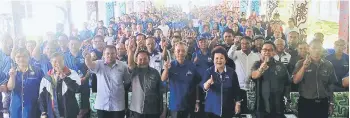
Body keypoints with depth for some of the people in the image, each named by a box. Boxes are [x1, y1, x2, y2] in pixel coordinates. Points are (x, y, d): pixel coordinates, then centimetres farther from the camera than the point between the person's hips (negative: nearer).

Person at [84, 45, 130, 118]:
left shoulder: (123, 66, -1)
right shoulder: (99, 64, -3)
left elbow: (127, 82, 8)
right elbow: (90, 65, -24)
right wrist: (87, 58, -46)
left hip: (118, 105, 0)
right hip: (102, 105, 0)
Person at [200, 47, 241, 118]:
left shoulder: (231, 72, -3)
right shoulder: (209, 71, -5)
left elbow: (236, 89, 5)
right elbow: (203, 87, -17)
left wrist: (237, 103, 4)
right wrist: (208, 83, -38)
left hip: (227, 108, 1)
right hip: (212, 108, 0)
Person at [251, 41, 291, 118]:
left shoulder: (281, 66, 4)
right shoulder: (257, 65, 1)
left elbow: (287, 84, 11)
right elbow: (254, 76, -20)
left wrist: (287, 99, 2)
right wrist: (263, 64, -35)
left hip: (278, 107, 1)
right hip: (262, 106, -1)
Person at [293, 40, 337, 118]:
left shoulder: (328, 65, 3)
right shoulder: (301, 63, -2)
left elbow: (331, 85, 9)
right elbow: (295, 81, -13)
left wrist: (331, 103, 11)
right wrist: (304, 67, -25)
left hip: (323, 103, 2)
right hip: (305, 103, -2)